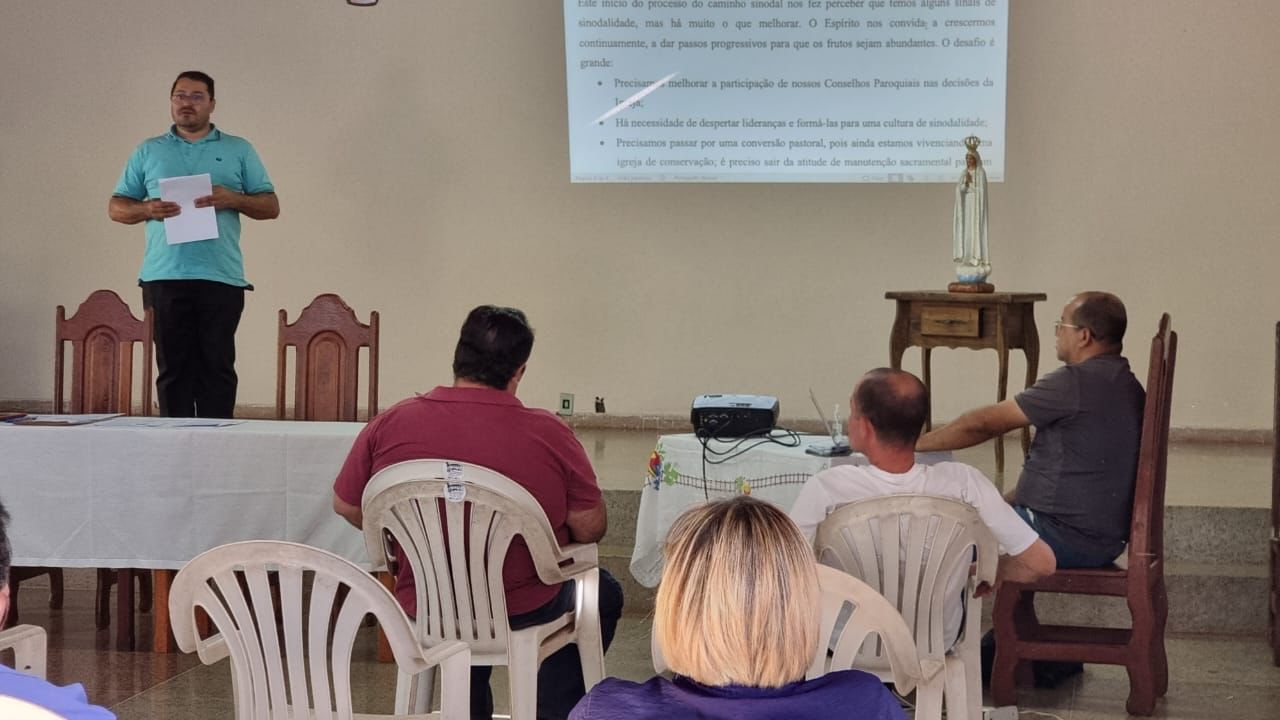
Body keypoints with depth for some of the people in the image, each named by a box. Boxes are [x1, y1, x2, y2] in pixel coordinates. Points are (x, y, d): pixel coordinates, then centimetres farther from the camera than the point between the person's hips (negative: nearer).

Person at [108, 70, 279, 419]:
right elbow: (116, 207, 14)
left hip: (221, 277, -1)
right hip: (164, 276, 1)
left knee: (218, 367, -3)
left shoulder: (239, 151, 13)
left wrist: (233, 199, -10)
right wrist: (147, 209, -8)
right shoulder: (148, 152, 16)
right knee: (173, 368, 1)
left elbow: (271, 206, 9)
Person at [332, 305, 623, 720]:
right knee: (603, 594, 28)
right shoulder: (549, 434, -20)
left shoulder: (389, 425, -14)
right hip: (523, 614, -3)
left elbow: (346, 506, 0)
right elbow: (590, 529, -12)